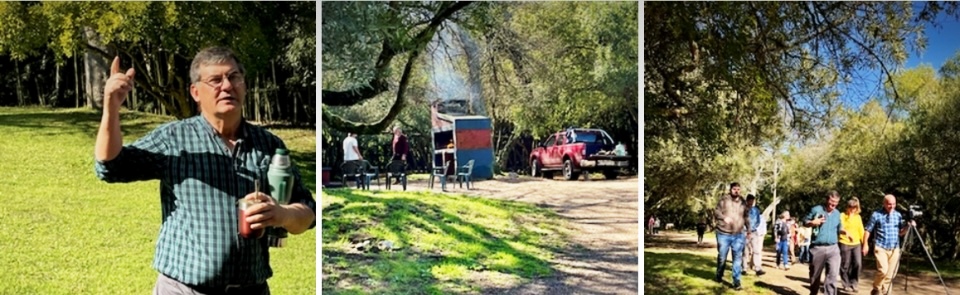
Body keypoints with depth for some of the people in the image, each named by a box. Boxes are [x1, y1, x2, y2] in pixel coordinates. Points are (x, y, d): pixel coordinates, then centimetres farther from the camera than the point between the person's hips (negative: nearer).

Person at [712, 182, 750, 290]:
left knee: (738, 259, -3)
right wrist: (724, 217, -25)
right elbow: (716, 211, -7)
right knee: (722, 257, 8)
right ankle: (719, 276, 32)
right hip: (723, 234, -3)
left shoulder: (743, 202, 10)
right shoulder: (724, 199, -3)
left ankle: (737, 282, -2)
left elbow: (745, 217, 21)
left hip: (738, 235, 3)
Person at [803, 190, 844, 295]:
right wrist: (813, 223, -16)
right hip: (817, 248, -3)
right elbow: (805, 221, 4)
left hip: (833, 248, 3)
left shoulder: (837, 213, 12)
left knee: (832, 275, -11)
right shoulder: (816, 210, -3)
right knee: (815, 275, 11)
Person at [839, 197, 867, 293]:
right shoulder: (842, 215, -3)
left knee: (857, 264, -7)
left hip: (856, 244, 4)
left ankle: (853, 284, 7)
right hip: (845, 243, -4)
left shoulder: (858, 217, 12)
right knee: (845, 265, 1)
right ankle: (846, 285, 14)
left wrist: (864, 242, 11)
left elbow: (861, 230, 14)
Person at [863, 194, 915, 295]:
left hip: (894, 248, 4)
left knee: (890, 274, 2)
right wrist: (865, 245, -2)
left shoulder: (898, 215, 8)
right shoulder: (876, 215, -3)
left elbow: (901, 232, 13)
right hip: (881, 247, -4)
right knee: (883, 270, -18)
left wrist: (908, 226, -6)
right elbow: (867, 230, 3)